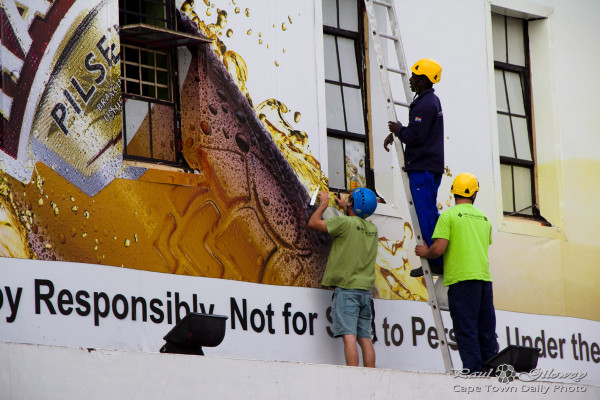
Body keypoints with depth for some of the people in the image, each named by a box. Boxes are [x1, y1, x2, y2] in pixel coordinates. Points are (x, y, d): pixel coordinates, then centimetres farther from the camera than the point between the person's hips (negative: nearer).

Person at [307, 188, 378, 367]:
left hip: (346, 287, -6)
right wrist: (345, 209, 43)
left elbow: (313, 223, -3)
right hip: (365, 289, 6)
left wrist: (324, 204, 13)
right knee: (365, 338, 5)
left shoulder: (345, 223, -8)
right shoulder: (372, 229, 12)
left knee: (349, 336, -12)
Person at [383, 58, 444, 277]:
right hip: (433, 166, 11)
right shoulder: (433, 100, 16)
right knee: (431, 212, 15)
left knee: (426, 216, -7)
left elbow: (415, 136, -22)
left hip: (422, 168, -11)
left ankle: (435, 262, -6)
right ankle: (445, 259, 16)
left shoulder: (424, 105, -18)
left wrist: (398, 130, -4)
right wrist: (395, 133, 14)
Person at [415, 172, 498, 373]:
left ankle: (473, 371, -11)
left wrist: (425, 252, 11)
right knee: (486, 330, 8)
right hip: (485, 277, 5)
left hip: (461, 278, -5)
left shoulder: (449, 215, -3)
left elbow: (438, 249, -11)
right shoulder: (484, 218, 16)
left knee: (466, 329, -6)